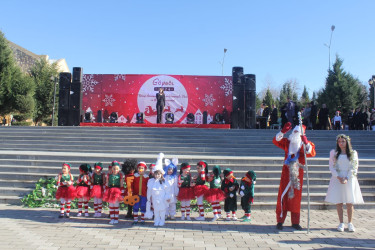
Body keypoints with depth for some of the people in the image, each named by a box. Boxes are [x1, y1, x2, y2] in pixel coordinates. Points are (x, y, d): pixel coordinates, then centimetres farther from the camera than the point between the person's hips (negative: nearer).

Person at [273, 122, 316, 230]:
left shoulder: (305, 144, 6)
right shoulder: (287, 142, 9)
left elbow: (312, 153, -10)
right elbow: (276, 141, -1)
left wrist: (306, 143, -24)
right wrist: (283, 131, -12)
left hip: (298, 172, 0)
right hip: (287, 170, 0)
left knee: (296, 196, 5)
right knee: (283, 194, -4)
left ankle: (295, 222, 13)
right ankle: (280, 221, -1)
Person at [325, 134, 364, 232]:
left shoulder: (353, 153, 4)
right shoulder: (333, 153, 5)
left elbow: (354, 168, 0)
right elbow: (331, 167, 2)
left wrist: (347, 178, -12)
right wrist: (338, 177, -11)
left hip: (349, 179, 0)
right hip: (337, 179, 1)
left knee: (349, 203, 0)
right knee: (338, 202, 1)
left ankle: (350, 223, 13)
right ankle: (341, 223, 10)